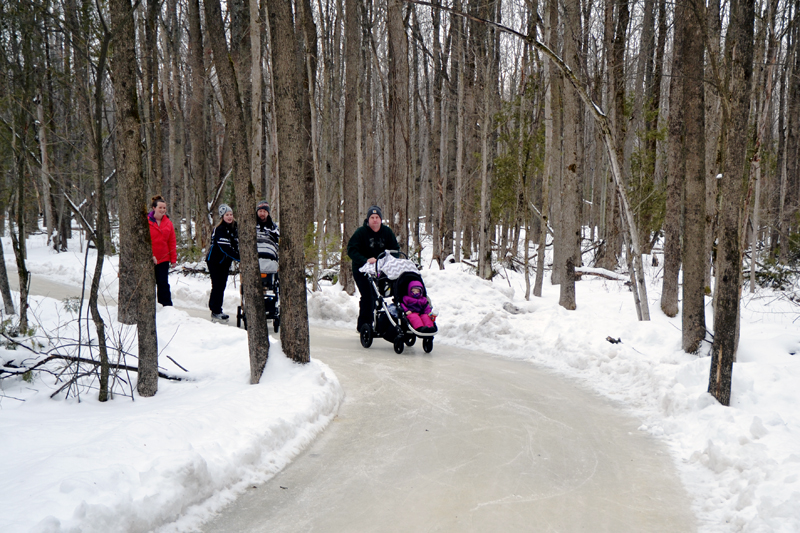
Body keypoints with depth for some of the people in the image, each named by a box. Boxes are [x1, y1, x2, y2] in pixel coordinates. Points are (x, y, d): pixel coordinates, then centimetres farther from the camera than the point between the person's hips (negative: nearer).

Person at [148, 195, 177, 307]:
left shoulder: (168, 223, 5)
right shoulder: (146, 221, -7)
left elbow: (172, 242, 8)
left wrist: (173, 258, 5)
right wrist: (150, 255, -15)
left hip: (164, 259, 2)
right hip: (148, 259, -2)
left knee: (163, 283, 1)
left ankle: (167, 305, 4)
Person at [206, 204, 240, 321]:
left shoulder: (234, 227, 5)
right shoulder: (220, 229, -19)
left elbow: (236, 244, 10)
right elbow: (225, 247, -28)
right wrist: (239, 258, -33)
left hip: (225, 261, 8)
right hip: (215, 261, -8)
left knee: (222, 285, 11)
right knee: (217, 285, -7)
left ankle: (217, 309, 19)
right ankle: (215, 312, -2)